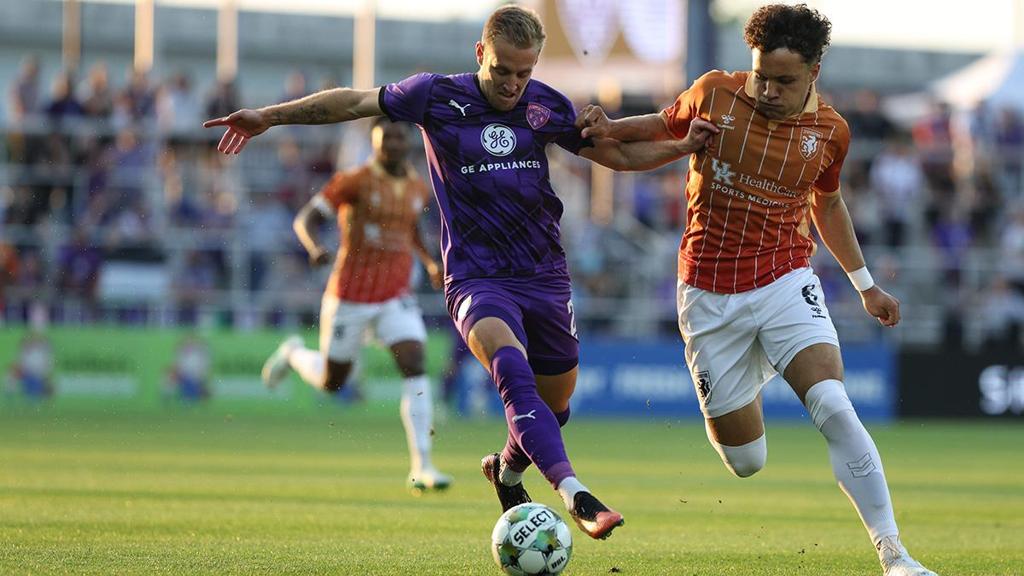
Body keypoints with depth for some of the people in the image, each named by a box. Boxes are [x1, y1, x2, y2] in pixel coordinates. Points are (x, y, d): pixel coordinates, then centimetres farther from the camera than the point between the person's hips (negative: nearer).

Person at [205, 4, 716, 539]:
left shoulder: (547, 106, 4)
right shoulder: (438, 96, -4)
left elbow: (619, 155, 14)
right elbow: (354, 102, 5)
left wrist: (684, 145, 0)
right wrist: (270, 115, 3)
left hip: (546, 276, 5)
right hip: (477, 278, -4)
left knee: (553, 408, 11)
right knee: (511, 365, -33)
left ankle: (507, 470, 46)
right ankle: (575, 495, -46)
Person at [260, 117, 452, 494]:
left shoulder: (418, 187, 6)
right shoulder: (354, 181, -11)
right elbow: (305, 219, -12)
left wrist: (431, 263, 10)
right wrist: (315, 248, -34)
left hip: (396, 297, 4)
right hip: (351, 295, -4)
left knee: (416, 368, -18)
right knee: (331, 383, 10)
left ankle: (421, 467, -17)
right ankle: (294, 355, 46)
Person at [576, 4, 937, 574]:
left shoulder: (829, 131, -1)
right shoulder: (713, 94, -6)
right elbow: (664, 126, 15)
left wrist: (866, 283, 22)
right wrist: (610, 128, -4)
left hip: (786, 281, 0)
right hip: (709, 296, 0)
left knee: (834, 408, -25)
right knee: (746, 463, 4)